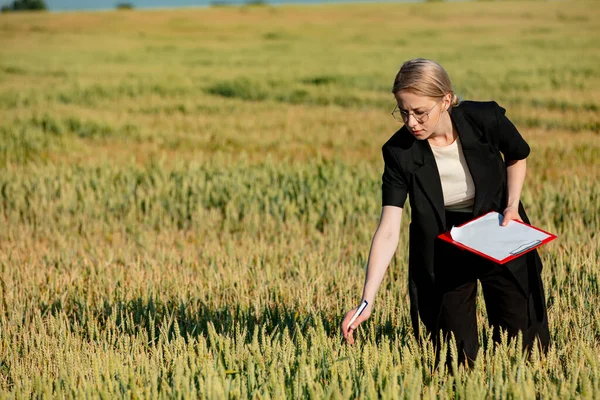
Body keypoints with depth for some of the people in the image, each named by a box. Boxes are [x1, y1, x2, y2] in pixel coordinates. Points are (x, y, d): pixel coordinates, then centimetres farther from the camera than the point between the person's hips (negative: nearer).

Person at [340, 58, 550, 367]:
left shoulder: (486, 120, -23)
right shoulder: (400, 153, -23)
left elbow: (517, 156, 3)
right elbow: (388, 231, -26)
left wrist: (512, 205, -13)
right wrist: (366, 302, -34)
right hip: (443, 246, 0)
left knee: (522, 342, 3)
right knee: (458, 355, -3)